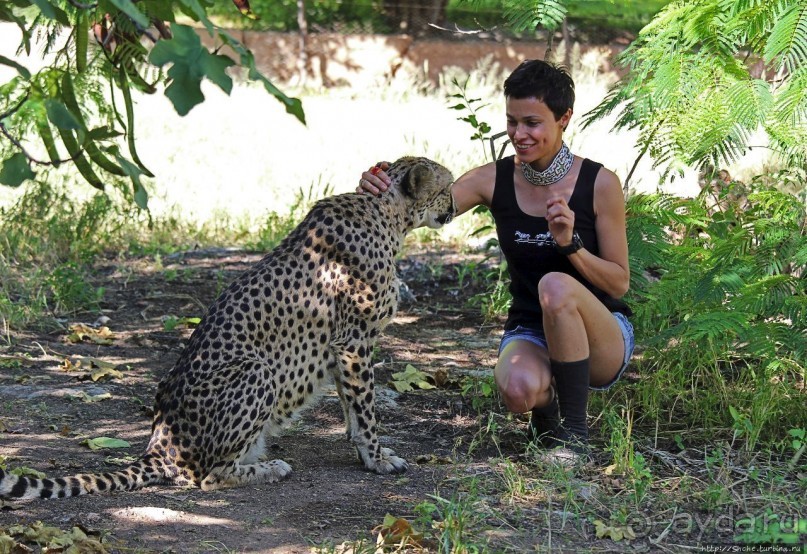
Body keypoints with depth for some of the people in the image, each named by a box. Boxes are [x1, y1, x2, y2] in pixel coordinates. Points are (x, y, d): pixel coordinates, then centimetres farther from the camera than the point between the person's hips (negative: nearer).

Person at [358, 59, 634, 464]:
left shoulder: (600, 184, -11)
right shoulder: (495, 180, -4)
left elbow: (619, 283, -7)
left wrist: (571, 244, -25)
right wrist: (380, 189, -29)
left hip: (601, 336, -1)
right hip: (528, 335, 1)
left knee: (556, 285, -36)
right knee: (517, 389, -36)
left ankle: (574, 431, -19)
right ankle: (547, 404, 4)